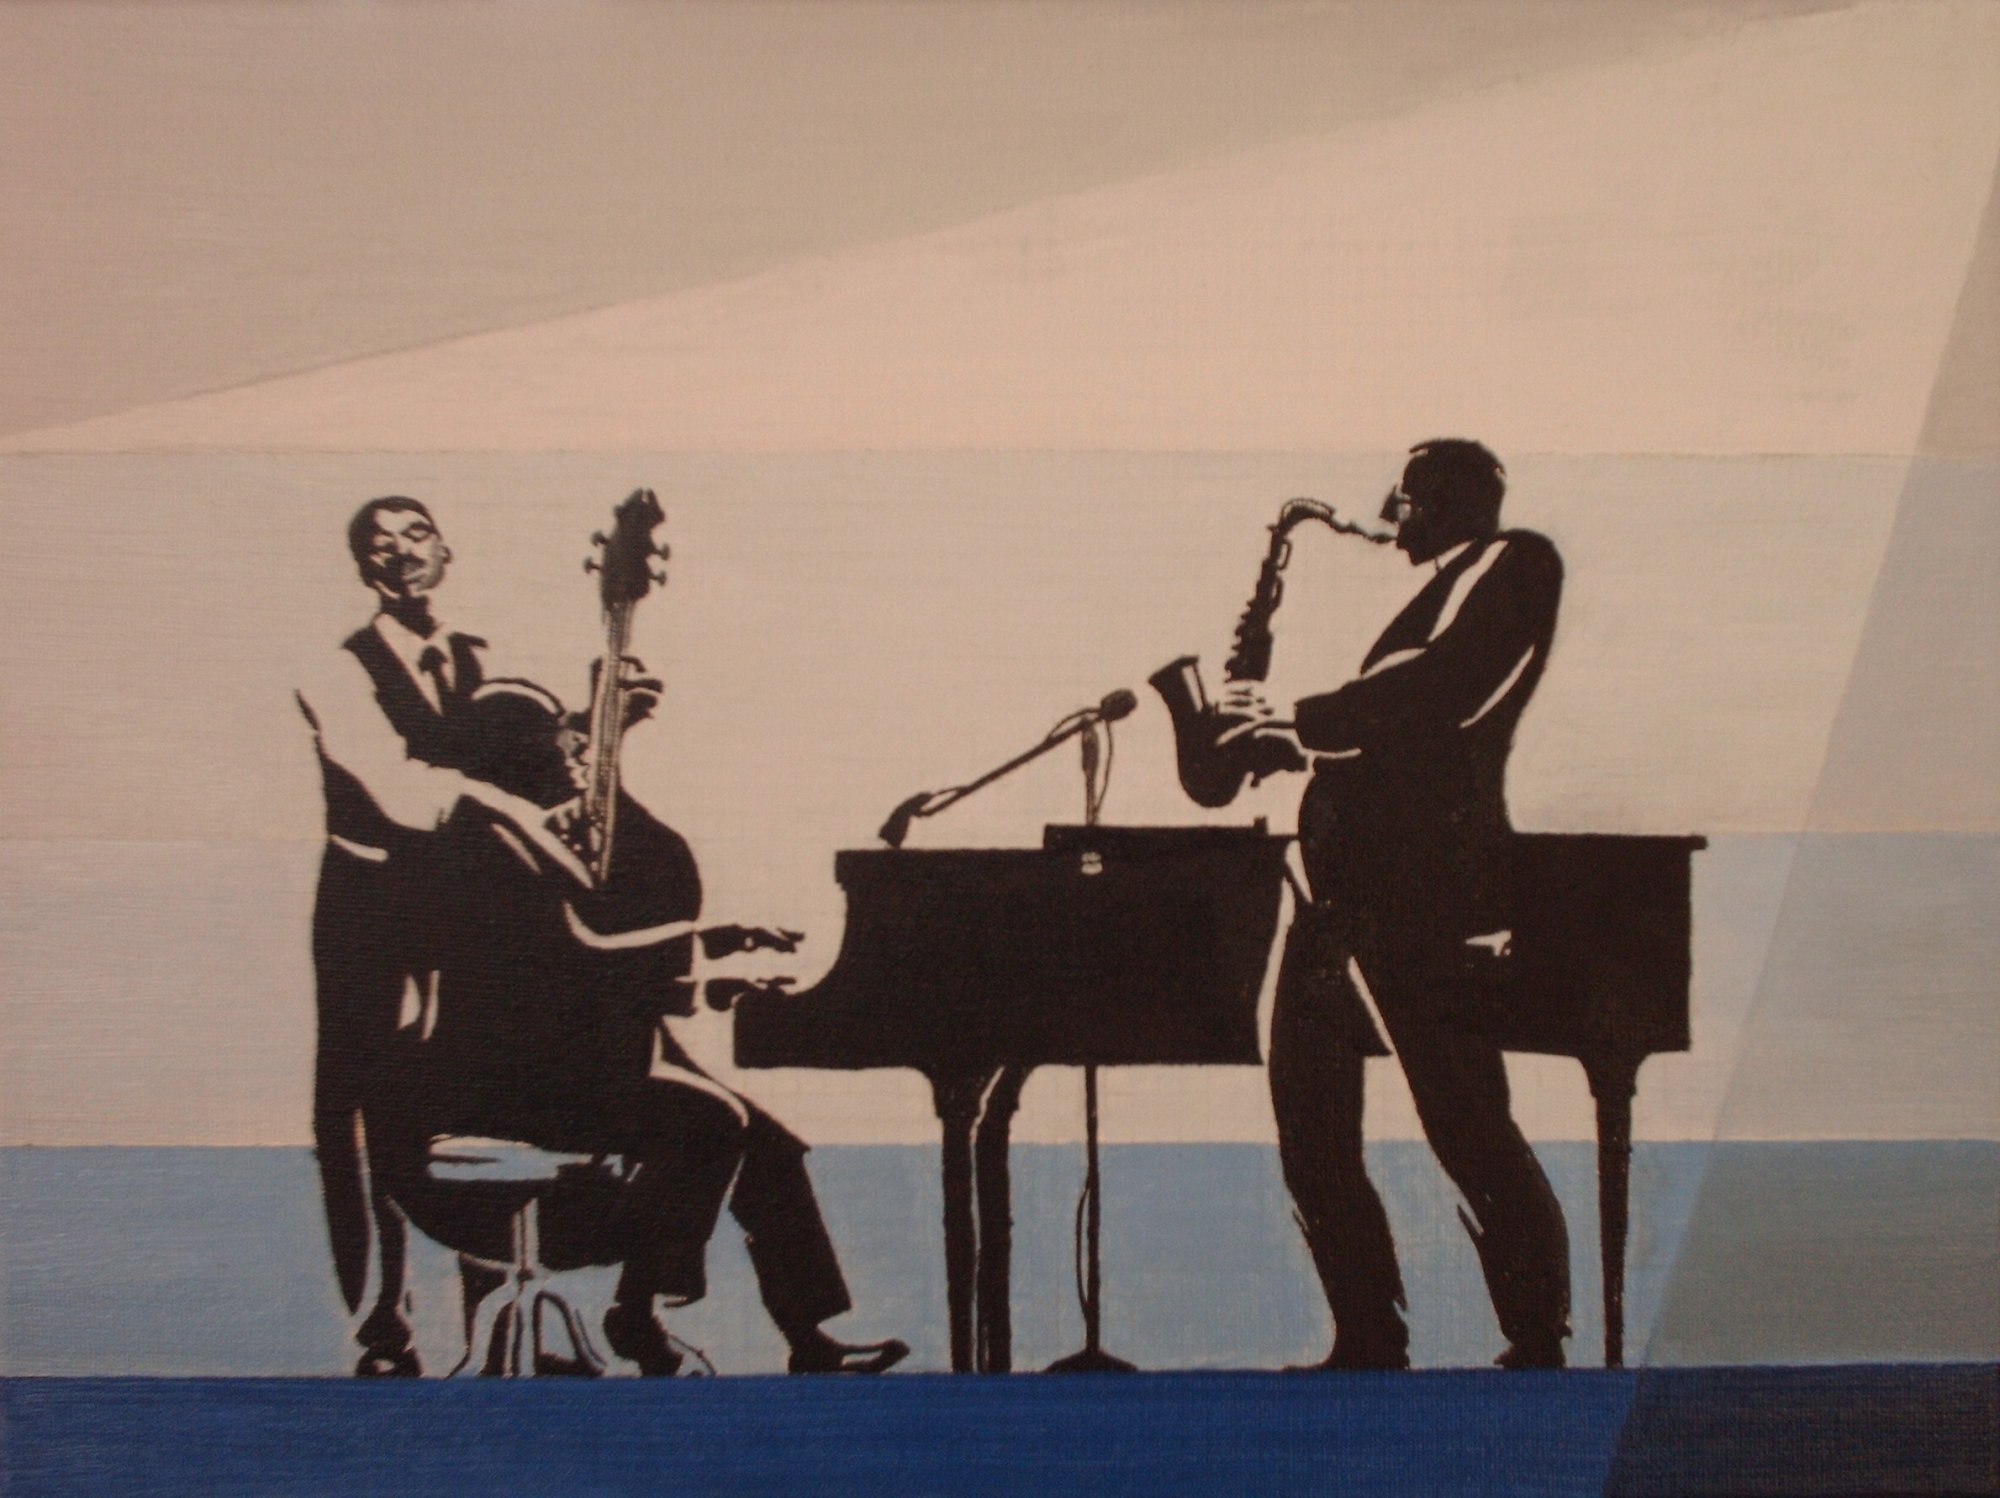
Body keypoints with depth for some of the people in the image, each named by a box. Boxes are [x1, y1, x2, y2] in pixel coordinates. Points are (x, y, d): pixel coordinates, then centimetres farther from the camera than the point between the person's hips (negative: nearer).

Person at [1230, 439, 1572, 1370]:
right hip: (1348, 887, 10)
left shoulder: (1511, 567, 0)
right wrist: (1287, 732, 8)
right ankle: (1370, 1344, 13)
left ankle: (1538, 1352, 1)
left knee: (1467, 1131, -8)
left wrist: (1299, 720, -10)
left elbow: (1437, 694, -15)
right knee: (1310, 1128, 6)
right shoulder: (1440, 597, 28)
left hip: (1424, 891, -10)